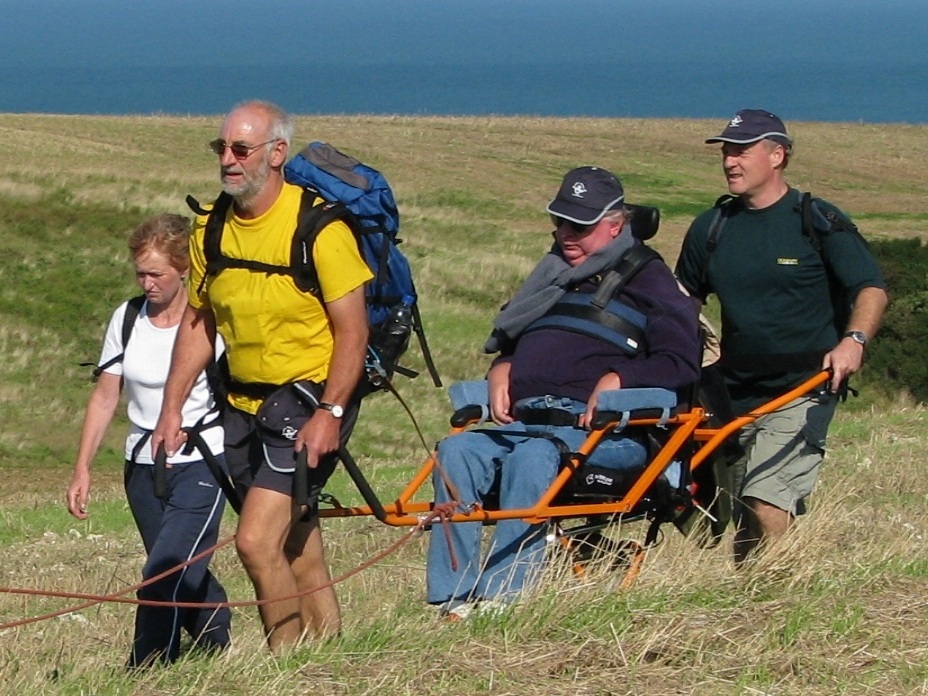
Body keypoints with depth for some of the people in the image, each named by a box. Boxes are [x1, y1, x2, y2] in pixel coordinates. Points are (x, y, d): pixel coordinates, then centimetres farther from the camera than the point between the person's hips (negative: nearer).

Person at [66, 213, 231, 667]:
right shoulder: (126, 320, 4)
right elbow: (105, 397, 10)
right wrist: (82, 469, 5)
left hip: (201, 465, -5)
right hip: (142, 467, 5)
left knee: (164, 574, -17)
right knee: (183, 576, 12)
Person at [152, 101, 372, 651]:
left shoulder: (318, 227, -15)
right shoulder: (212, 230, 5)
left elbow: (352, 330, -15)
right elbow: (198, 323, 15)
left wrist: (329, 412, -23)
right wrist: (172, 409, 9)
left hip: (309, 403, -7)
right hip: (245, 405, 7)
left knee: (256, 541, -17)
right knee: (299, 557, 10)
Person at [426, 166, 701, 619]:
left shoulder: (647, 280, 11)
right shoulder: (555, 278, 30)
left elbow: (681, 364, 0)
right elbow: (509, 340, 37)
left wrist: (616, 378, -14)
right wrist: (501, 368, 13)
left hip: (606, 428, -6)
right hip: (525, 422, 6)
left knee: (535, 457, -37)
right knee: (457, 452, -23)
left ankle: (502, 596, -42)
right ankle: (454, 597, -31)